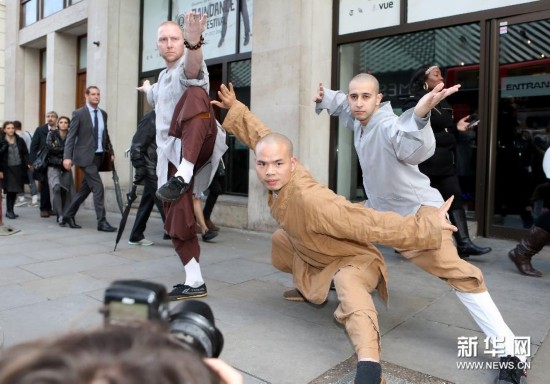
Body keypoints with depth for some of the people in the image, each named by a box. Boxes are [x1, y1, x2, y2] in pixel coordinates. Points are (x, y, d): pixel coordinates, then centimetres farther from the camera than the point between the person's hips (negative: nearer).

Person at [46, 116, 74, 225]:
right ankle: (60, 216, -18)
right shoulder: (52, 134, 4)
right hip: (53, 166, -2)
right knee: (56, 188, -19)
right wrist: (65, 149, -7)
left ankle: (65, 215, 13)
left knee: (66, 191, -1)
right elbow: (49, 147, -8)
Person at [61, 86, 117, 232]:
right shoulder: (79, 113, -5)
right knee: (98, 187, -10)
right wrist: (67, 157, -16)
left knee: (85, 188, 12)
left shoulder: (103, 114, 12)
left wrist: (111, 152, 10)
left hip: (99, 156, 6)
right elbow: (71, 136, -8)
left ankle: (68, 216, 27)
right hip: (86, 156, -6)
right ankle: (101, 221, -4)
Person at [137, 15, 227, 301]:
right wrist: (147, 89, 73)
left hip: (195, 147, -8)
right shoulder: (163, 77, 24)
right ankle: (194, 283, 13)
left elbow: (193, 65, -31)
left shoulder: (188, 67, -1)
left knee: (194, 95, -37)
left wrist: (194, 42, -53)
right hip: (171, 155, 8)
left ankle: (182, 177, -51)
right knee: (176, 221, 3)